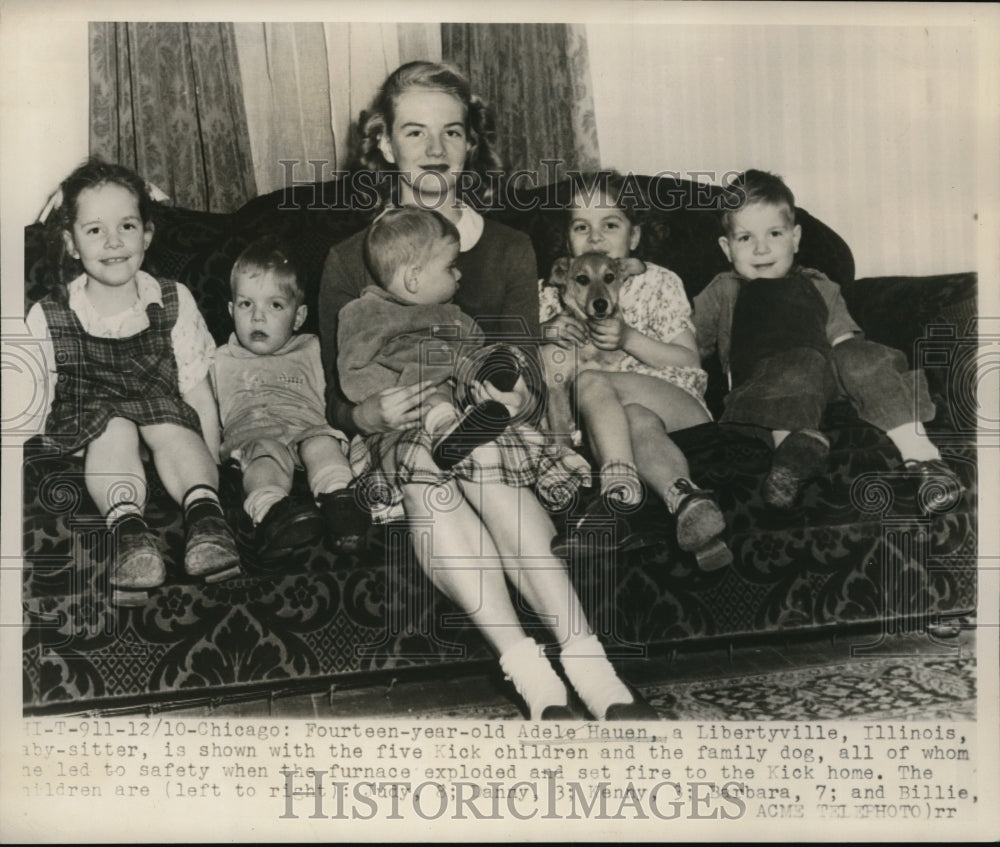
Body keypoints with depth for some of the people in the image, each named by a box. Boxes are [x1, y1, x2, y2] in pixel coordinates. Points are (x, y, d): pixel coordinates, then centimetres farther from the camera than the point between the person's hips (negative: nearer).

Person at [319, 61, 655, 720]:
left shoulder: (509, 250, 9)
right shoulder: (352, 261, 6)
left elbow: (527, 383, 3)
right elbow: (337, 402, 4)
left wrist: (514, 399, -22)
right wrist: (373, 413, -20)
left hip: (493, 437, 0)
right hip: (394, 445, 0)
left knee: (480, 456, -35)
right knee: (425, 475, -34)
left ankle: (585, 662, -42)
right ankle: (534, 678, -43)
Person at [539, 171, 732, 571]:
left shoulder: (659, 283, 14)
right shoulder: (554, 292, 19)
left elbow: (690, 364, 6)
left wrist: (628, 338, -9)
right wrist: (547, 334, -5)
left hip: (677, 409, -1)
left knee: (591, 383, -31)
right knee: (636, 422, -36)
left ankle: (618, 490, -47)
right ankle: (685, 497, -55)